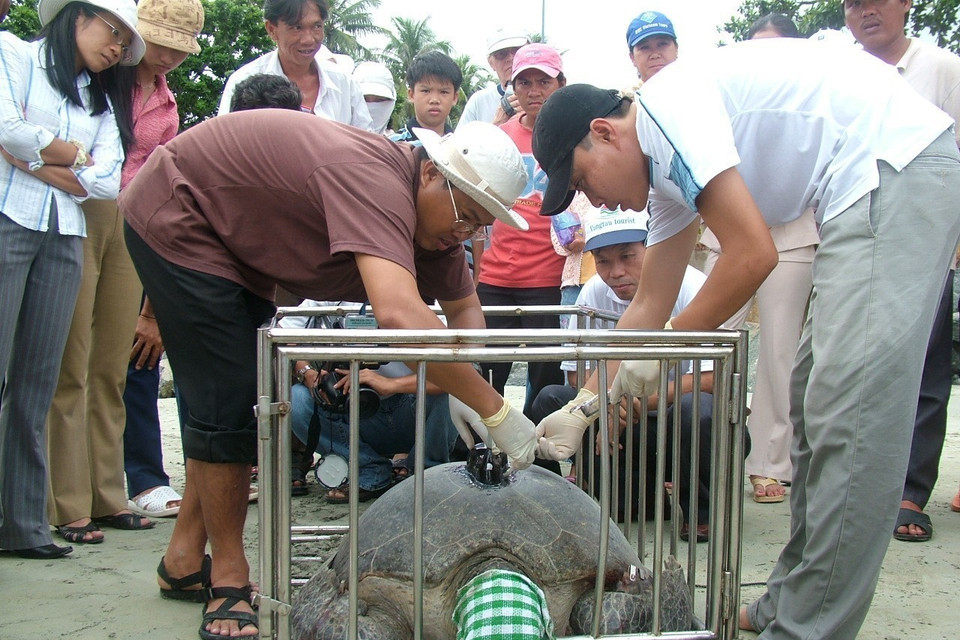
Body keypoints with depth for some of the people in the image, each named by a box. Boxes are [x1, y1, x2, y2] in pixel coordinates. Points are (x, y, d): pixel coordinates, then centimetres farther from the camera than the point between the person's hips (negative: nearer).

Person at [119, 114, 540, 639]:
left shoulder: (435, 214, -7)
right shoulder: (377, 181, -37)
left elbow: (464, 307, 4)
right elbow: (399, 315, -50)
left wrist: (459, 385, -16)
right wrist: (495, 410, -44)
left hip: (237, 242, 10)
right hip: (177, 217, -9)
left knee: (253, 396, 10)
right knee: (229, 402, -12)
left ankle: (185, 557, 22)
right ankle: (229, 580, 1)